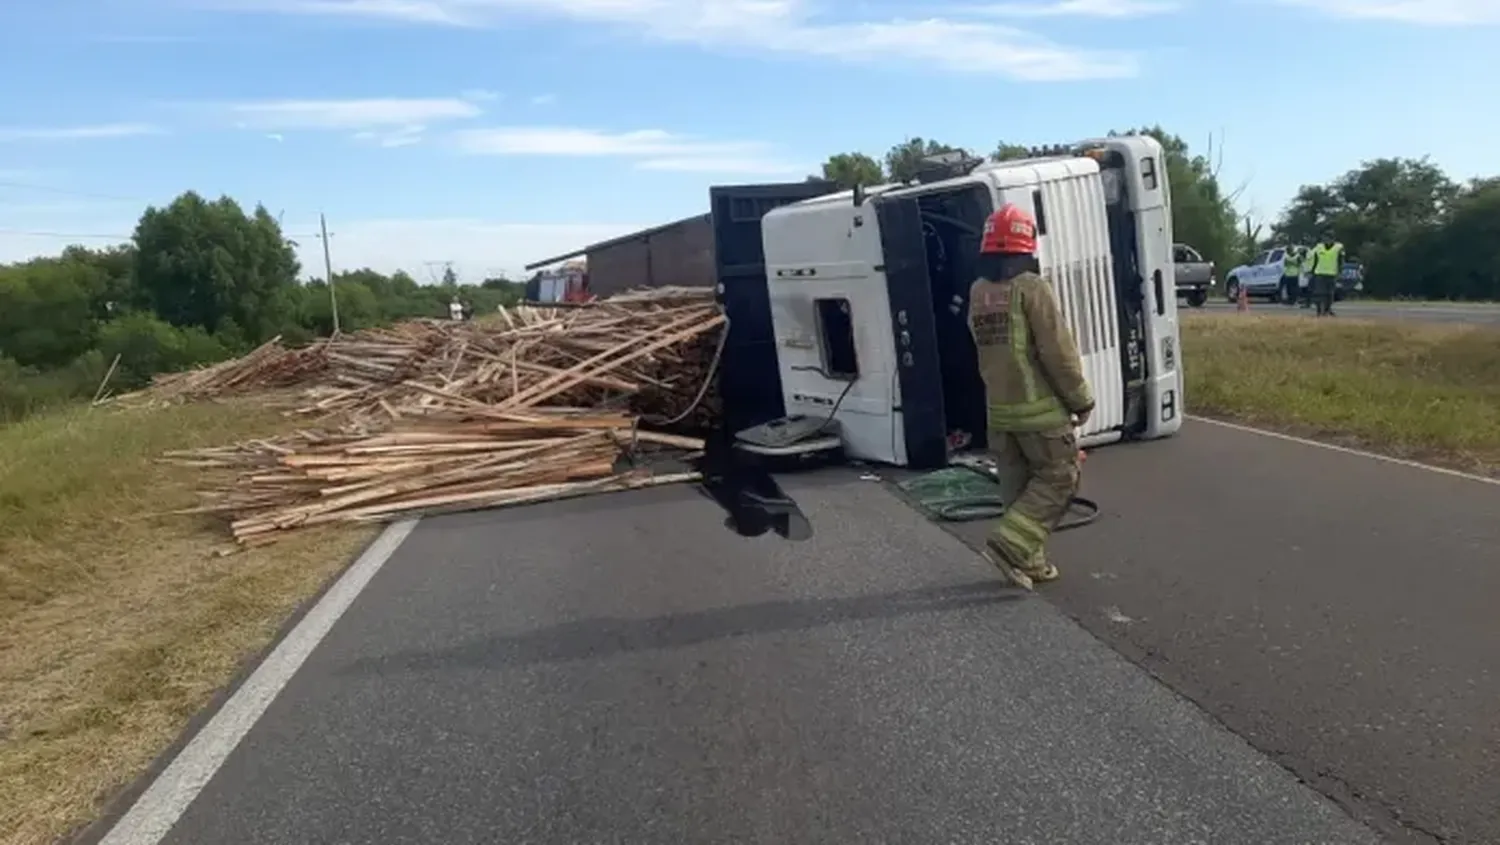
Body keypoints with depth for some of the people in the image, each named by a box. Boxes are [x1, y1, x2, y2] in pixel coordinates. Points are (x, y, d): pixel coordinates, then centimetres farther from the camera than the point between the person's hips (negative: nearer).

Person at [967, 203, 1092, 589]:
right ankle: (1009, 544, -4)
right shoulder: (1032, 287, -15)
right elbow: (1059, 352, -15)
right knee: (1058, 478, 6)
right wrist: (1081, 399, -5)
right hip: (1039, 408, -7)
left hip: (999, 409, 7)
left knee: (1018, 485, 15)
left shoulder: (977, 292, 6)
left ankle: (1028, 560, 21)